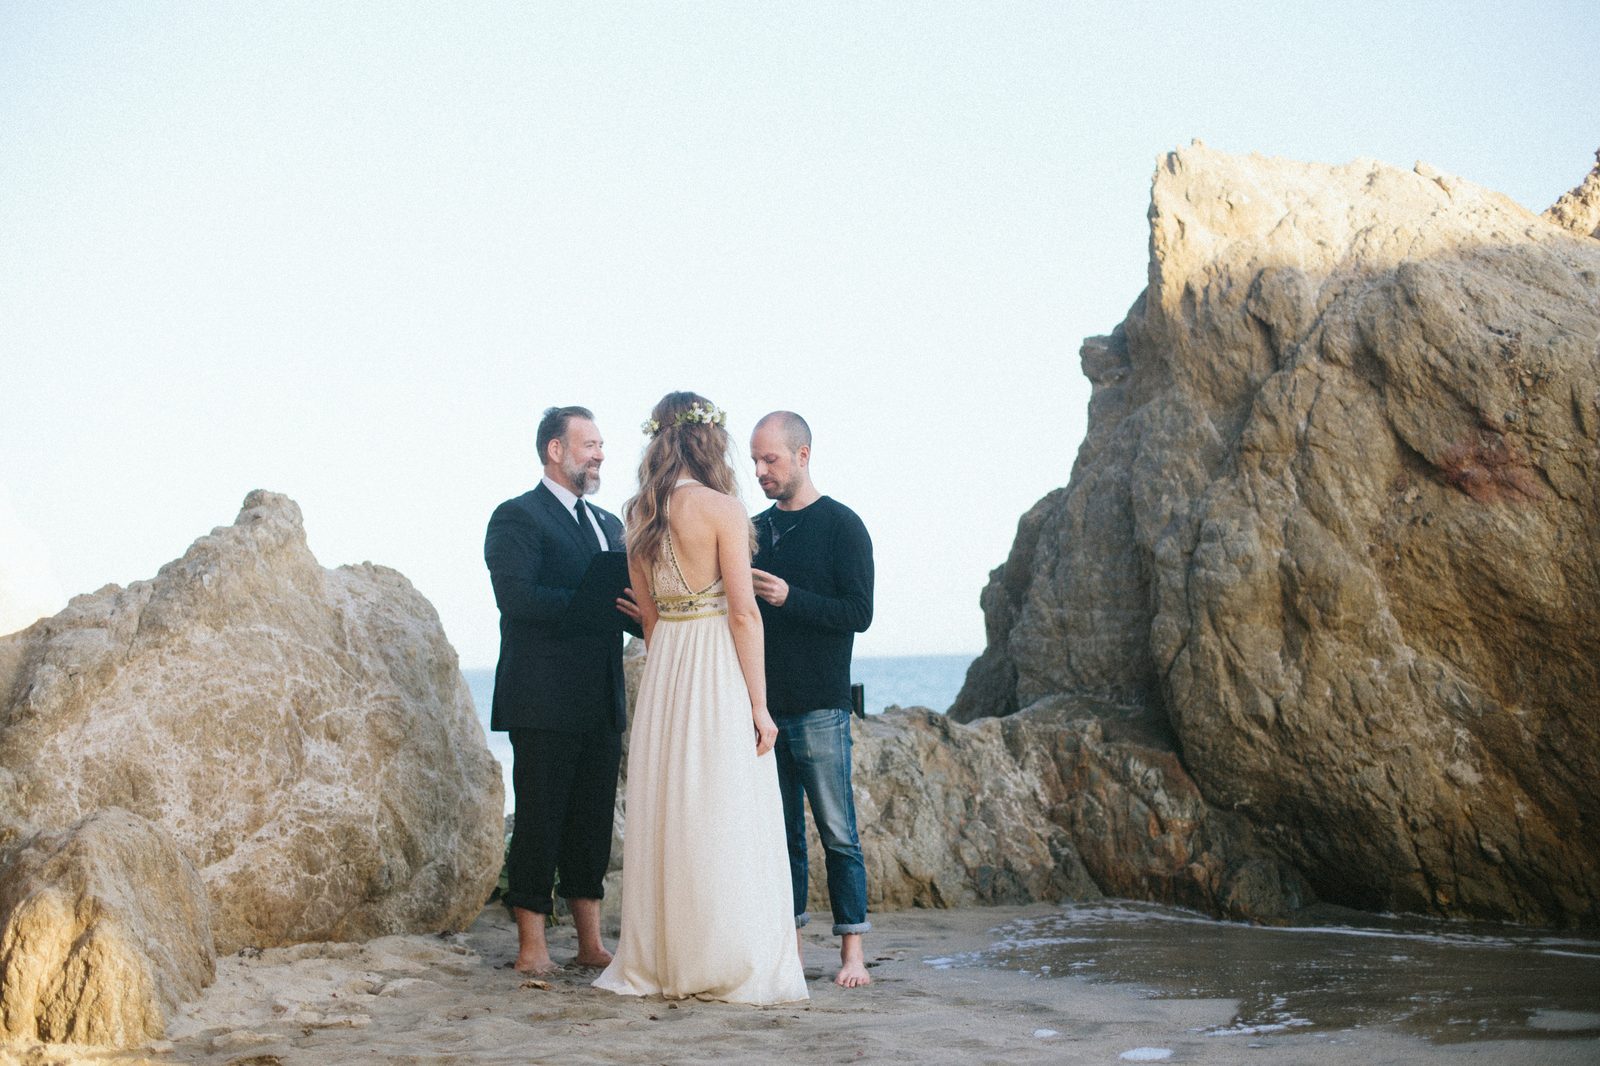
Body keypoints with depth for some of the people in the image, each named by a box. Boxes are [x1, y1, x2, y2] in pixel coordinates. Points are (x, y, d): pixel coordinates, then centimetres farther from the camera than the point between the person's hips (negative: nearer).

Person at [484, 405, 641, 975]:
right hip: (544, 700, -7)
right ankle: (532, 946, 3)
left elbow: (624, 601, 20)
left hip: (601, 702, 7)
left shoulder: (608, 524, 21)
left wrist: (642, 613, -3)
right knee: (539, 821, -3)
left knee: (593, 822, 9)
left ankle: (591, 943, 15)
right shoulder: (517, 517, -4)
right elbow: (515, 596, -18)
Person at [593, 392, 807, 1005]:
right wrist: (759, 703, -10)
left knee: (667, 817, 12)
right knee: (726, 824, 0)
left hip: (662, 674, 6)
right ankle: (730, 967, 4)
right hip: (719, 677, -6)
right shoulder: (721, 509, -12)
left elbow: (648, 613, 13)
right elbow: (744, 613, -14)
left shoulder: (639, 515, 7)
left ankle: (662, 961, 19)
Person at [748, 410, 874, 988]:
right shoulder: (755, 529, 14)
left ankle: (852, 950, 1)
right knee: (781, 831, 9)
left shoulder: (841, 526, -4)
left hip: (820, 707, -6)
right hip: (765, 703, 6)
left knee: (836, 831, -3)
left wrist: (790, 598, -19)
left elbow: (859, 613, -10)